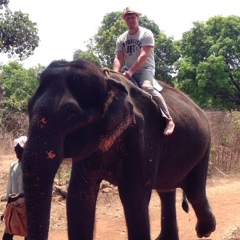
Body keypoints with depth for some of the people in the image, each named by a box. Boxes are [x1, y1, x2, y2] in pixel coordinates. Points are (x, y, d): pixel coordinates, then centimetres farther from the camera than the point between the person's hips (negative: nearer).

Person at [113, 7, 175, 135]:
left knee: (147, 87, -35)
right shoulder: (121, 38, 10)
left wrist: (131, 71, -26)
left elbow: (144, 55, -17)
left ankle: (169, 120, -34)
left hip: (145, 69, -7)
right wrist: (116, 74, -21)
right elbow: (118, 58, -1)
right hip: (128, 70, 7)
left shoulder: (146, 34, -6)